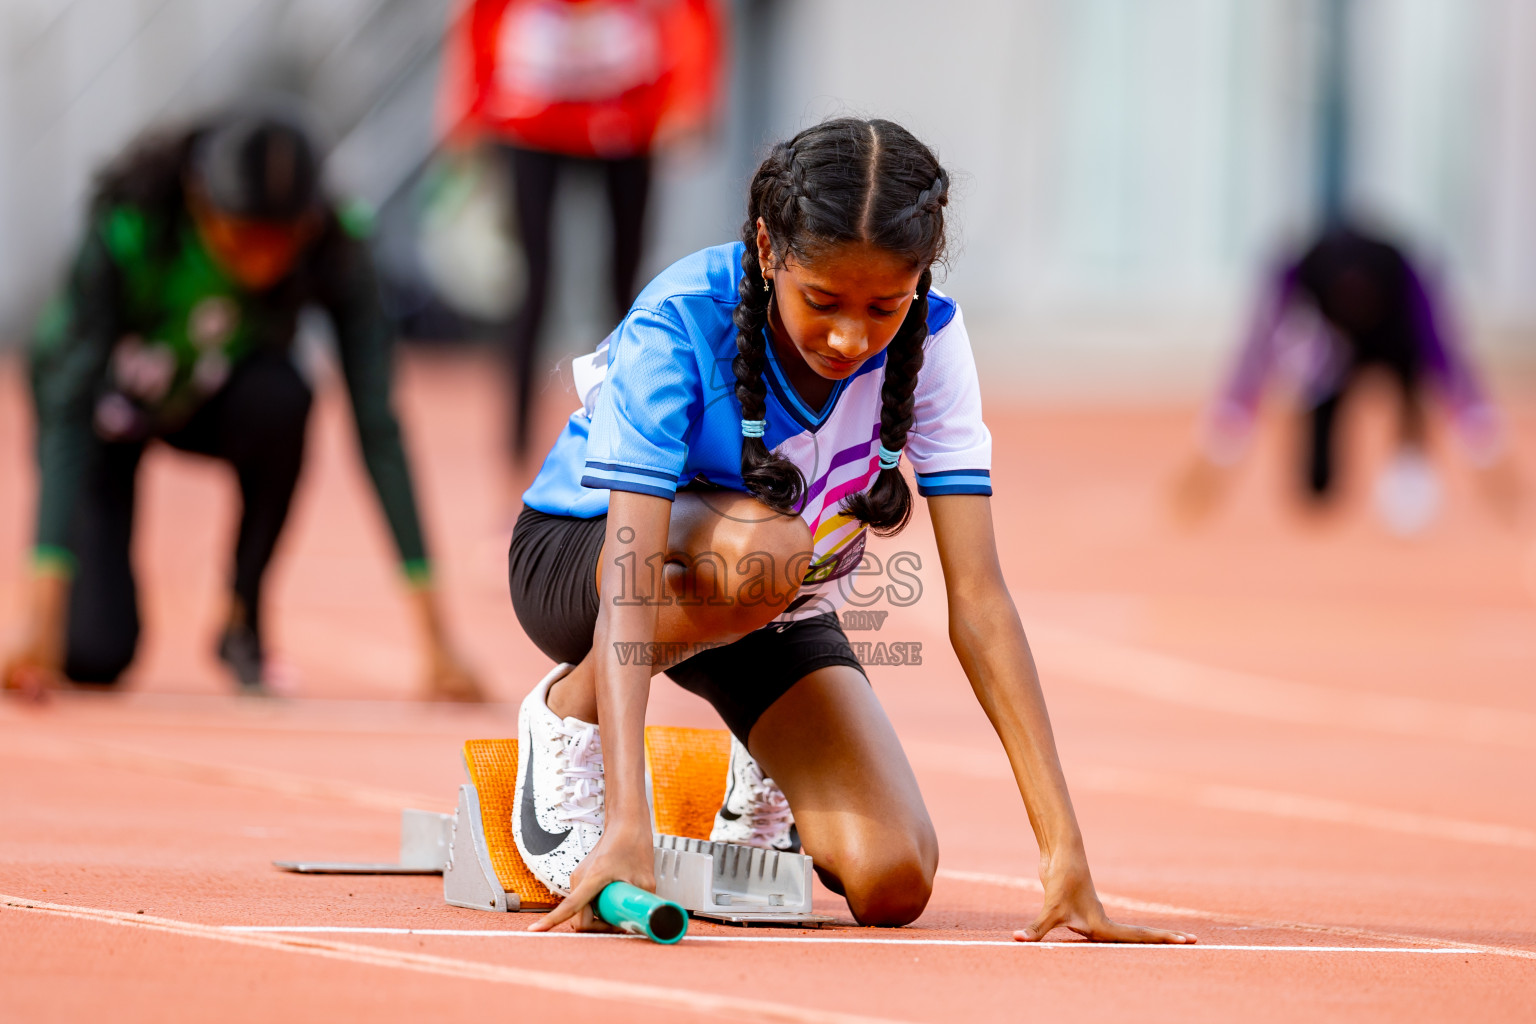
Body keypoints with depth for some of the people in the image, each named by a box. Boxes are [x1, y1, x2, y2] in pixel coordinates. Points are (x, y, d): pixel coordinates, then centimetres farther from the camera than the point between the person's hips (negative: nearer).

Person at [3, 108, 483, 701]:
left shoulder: (332, 253, -31)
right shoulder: (124, 233, -38)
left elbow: (378, 430, -31)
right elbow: (69, 416, -41)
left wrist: (438, 646, -37)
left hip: (212, 402, 2)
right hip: (109, 404, -2)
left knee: (279, 400, -35)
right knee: (95, 655, -20)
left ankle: (243, 622, -11)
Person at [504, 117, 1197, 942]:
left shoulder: (928, 341, -22)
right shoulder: (677, 326, -33)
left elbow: (977, 596, -25)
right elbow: (631, 576, -41)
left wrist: (1063, 847, -32)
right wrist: (626, 827, -54)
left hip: (776, 613, 4)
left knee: (891, 883, -16)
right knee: (761, 547, -38)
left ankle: (765, 774, 19)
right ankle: (566, 711, -9)